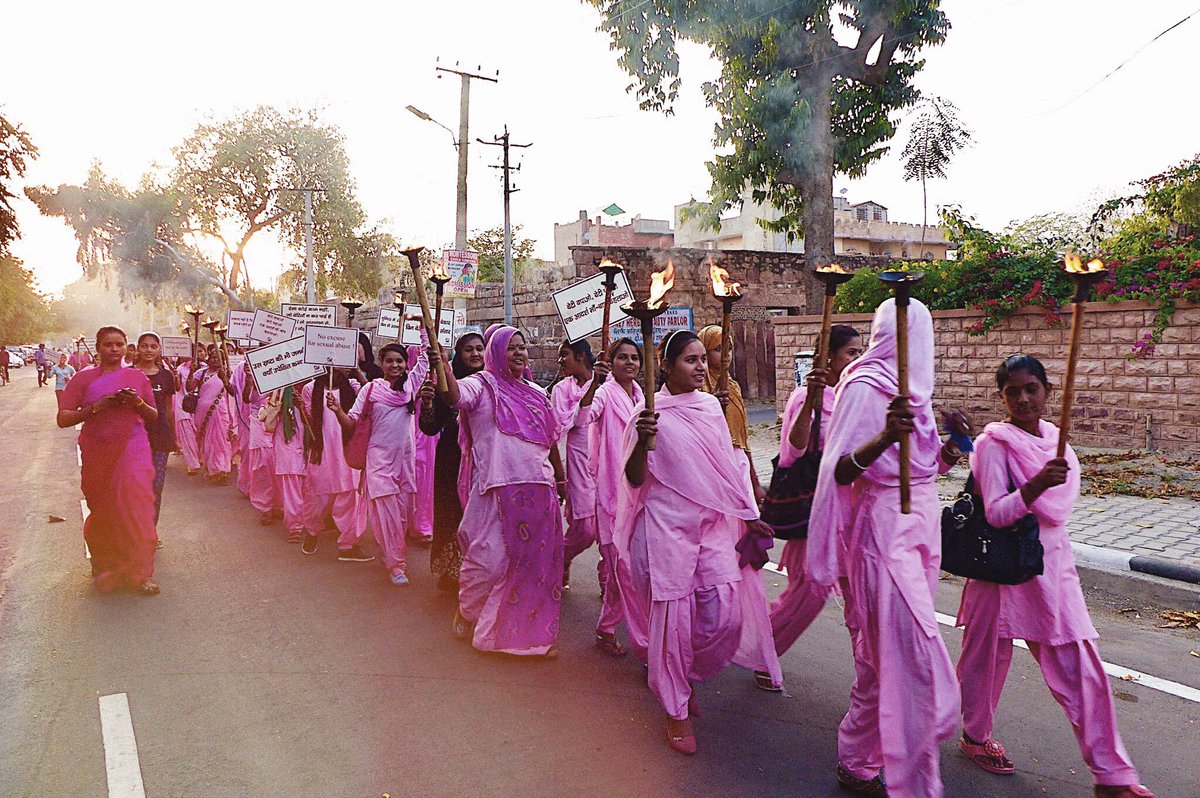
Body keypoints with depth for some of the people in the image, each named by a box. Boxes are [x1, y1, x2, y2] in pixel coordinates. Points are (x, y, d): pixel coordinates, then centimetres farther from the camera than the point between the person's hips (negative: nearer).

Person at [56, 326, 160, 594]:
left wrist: (138, 403, -10)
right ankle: (104, 567, 31)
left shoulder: (137, 377, 7)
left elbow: (154, 416, 11)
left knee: (135, 504, -13)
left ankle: (141, 572, -5)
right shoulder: (84, 378, 3)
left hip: (133, 450, 0)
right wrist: (96, 407, -16)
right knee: (102, 512, 10)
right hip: (97, 454, 1)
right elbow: (62, 419, -3)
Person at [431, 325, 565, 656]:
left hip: (539, 490, 5)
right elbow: (455, 396, -22)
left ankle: (536, 631, 23)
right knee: (490, 558, -5)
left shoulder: (537, 393, 18)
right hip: (498, 488, -5)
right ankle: (467, 614, 22)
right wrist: (442, 367, -37)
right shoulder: (483, 385, 0)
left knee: (537, 559, 9)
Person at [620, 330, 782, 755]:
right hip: (668, 524, -5)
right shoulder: (652, 412, -6)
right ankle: (676, 711, 20)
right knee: (674, 615, 0)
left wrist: (749, 514, 18)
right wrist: (640, 441, -25)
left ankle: (685, 675, 30)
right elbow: (635, 480, -7)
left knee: (726, 614, 0)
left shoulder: (710, 405, 9)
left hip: (715, 521, 5)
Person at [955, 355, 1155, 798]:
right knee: (989, 654, 11)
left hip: (1052, 562, 5)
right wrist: (1036, 486, -34)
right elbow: (995, 513, -22)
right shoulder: (993, 444, -13)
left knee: (1080, 667, 5)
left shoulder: (1053, 438, 6)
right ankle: (975, 736, 33)